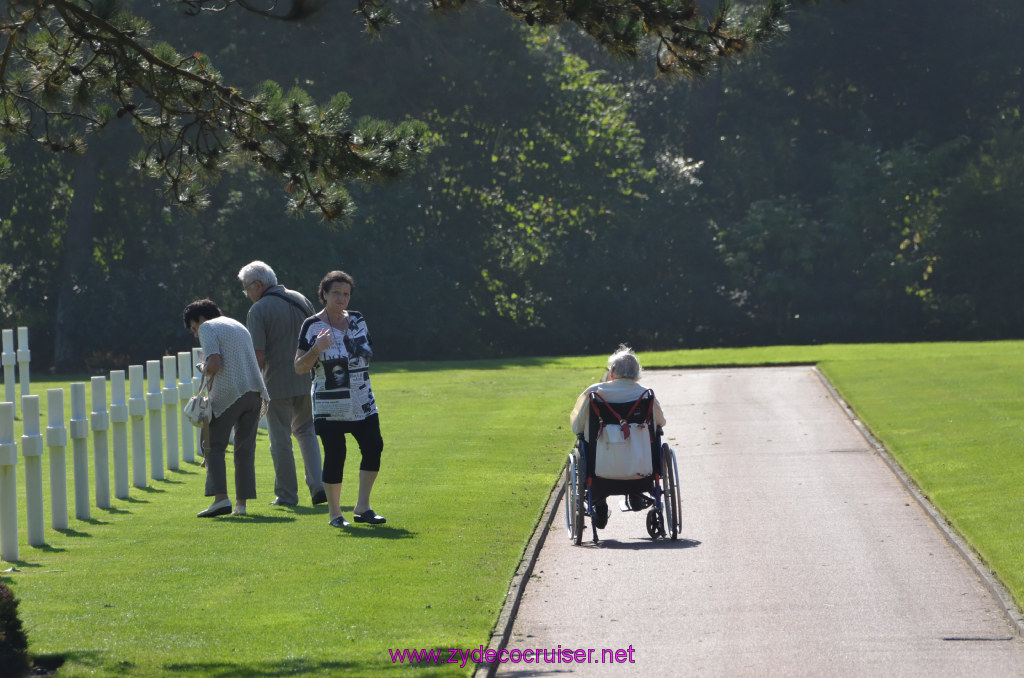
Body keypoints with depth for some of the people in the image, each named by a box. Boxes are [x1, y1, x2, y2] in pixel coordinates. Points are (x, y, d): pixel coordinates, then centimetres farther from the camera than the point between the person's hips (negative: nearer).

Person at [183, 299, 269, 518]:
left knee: (214, 446, 0)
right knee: (245, 448, 8)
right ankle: (241, 503, 6)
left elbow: (214, 363, -12)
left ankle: (221, 498, -14)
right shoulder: (239, 326, 25)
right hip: (254, 392, 7)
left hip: (228, 393, -7)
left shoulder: (208, 328, 1)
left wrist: (205, 371, 8)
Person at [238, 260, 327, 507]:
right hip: (306, 380, 5)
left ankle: (286, 494, 9)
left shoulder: (258, 310, -11)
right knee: (306, 431, 17)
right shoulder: (301, 300, 7)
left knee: (281, 440, 4)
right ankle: (318, 485, 4)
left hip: (277, 383, -5)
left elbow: (258, 355, -16)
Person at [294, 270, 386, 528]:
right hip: (330, 407, -5)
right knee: (335, 456, -6)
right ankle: (335, 514, 6)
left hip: (363, 404, 5)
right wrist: (317, 349, -28)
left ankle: (362, 507, 7)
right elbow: (299, 367, -12)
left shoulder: (358, 321, 10)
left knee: (373, 448, -3)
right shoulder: (313, 326, -8)